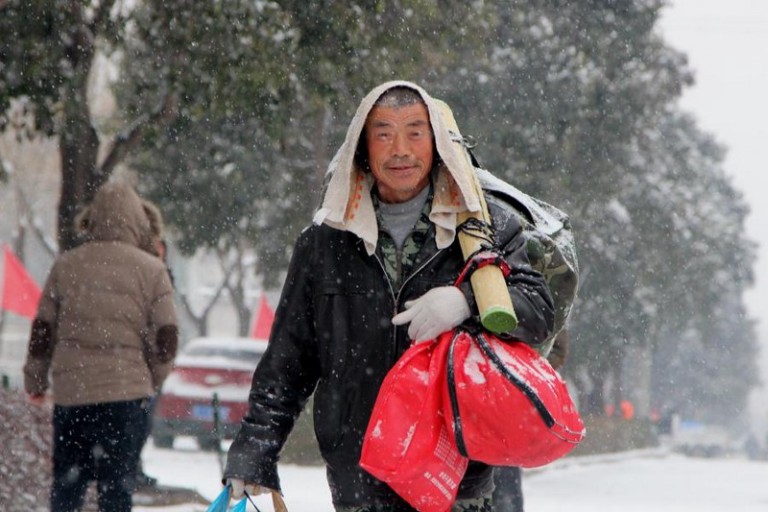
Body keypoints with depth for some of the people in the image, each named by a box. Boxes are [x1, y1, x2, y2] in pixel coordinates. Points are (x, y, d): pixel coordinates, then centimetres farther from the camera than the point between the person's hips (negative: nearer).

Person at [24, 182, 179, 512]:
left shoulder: (66, 265, 5)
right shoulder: (151, 270, -2)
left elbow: (42, 331, 8)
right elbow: (167, 338, -2)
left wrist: (35, 381, 20)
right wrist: (152, 379, 15)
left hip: (69, 389, 2)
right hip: (124, 391, -2)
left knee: (66, 484, 13)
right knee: (116, 484, 0)